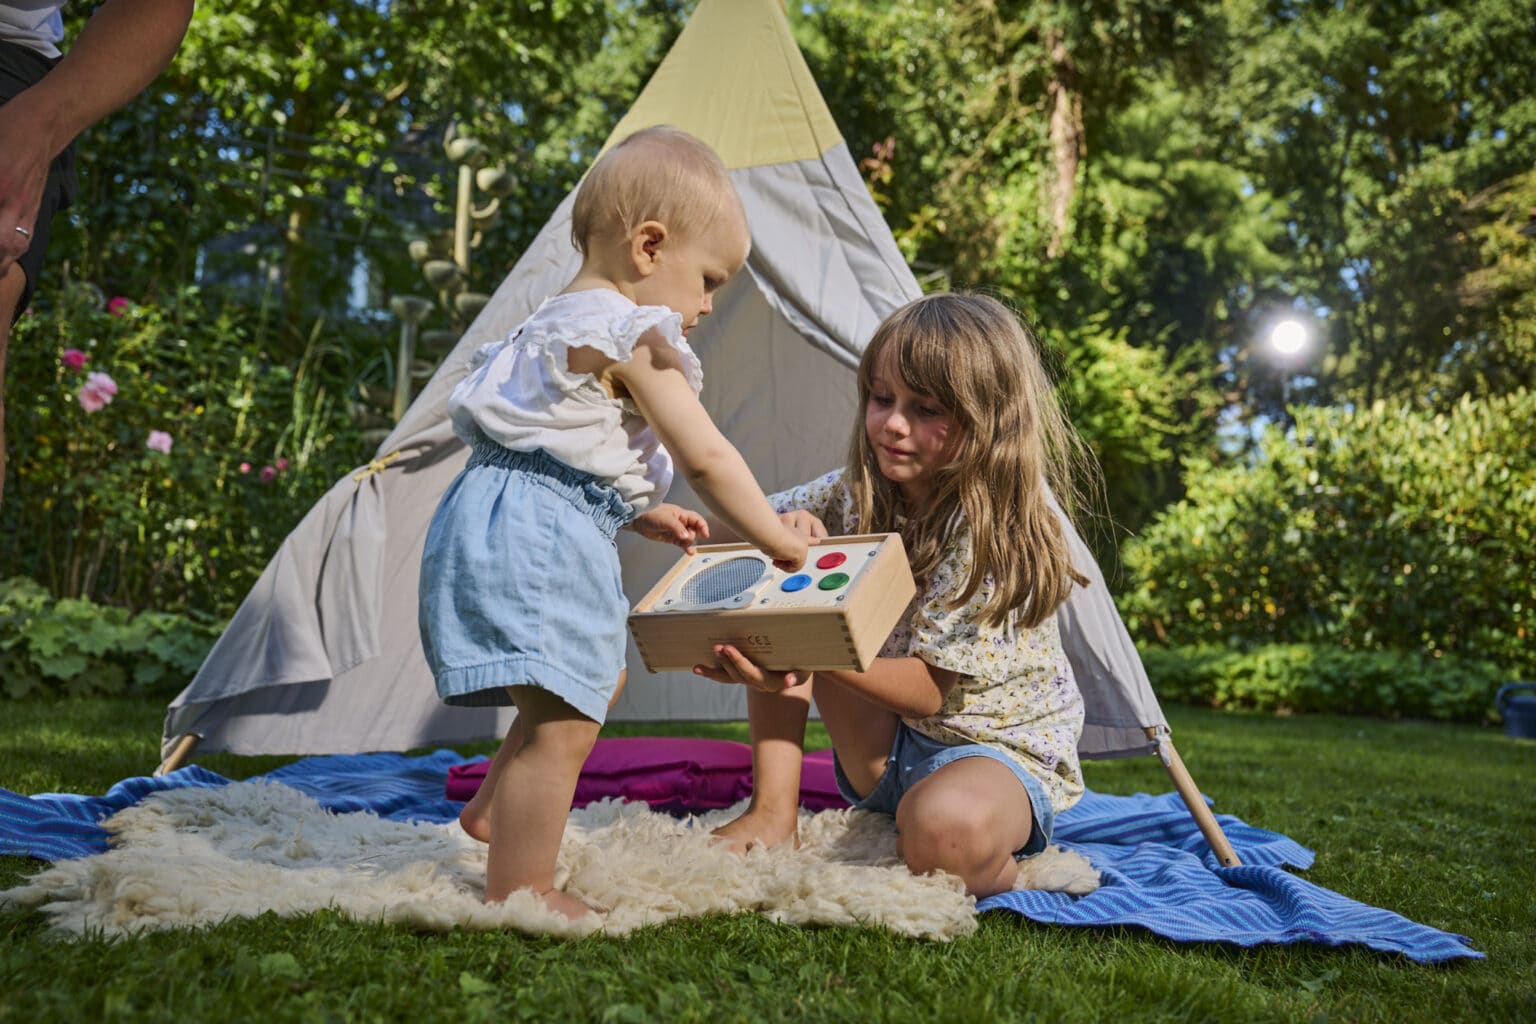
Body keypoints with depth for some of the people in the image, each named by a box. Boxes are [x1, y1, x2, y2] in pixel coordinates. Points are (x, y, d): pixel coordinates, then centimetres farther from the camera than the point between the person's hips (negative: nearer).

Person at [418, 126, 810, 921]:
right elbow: (707, 457, -13)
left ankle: (495, 806, 36)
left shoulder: (561, 322, 22)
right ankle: (519, 893, 2)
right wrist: (780, 542, -2)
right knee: (561, 722, -7)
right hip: (535, 535, -11)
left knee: (596, 682, 27)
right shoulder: (634, 336, -10)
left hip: (507, 521, 11)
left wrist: (642, 514, 22)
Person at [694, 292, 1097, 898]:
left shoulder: (1001, 528, -21)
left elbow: (929, 688, -24)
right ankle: (773, 812, -9)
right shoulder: (854, 494, -3)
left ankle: (1002, 869, -5)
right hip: (889, 751, 6)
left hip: (1001, 750, -6)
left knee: (947, 829, -43)